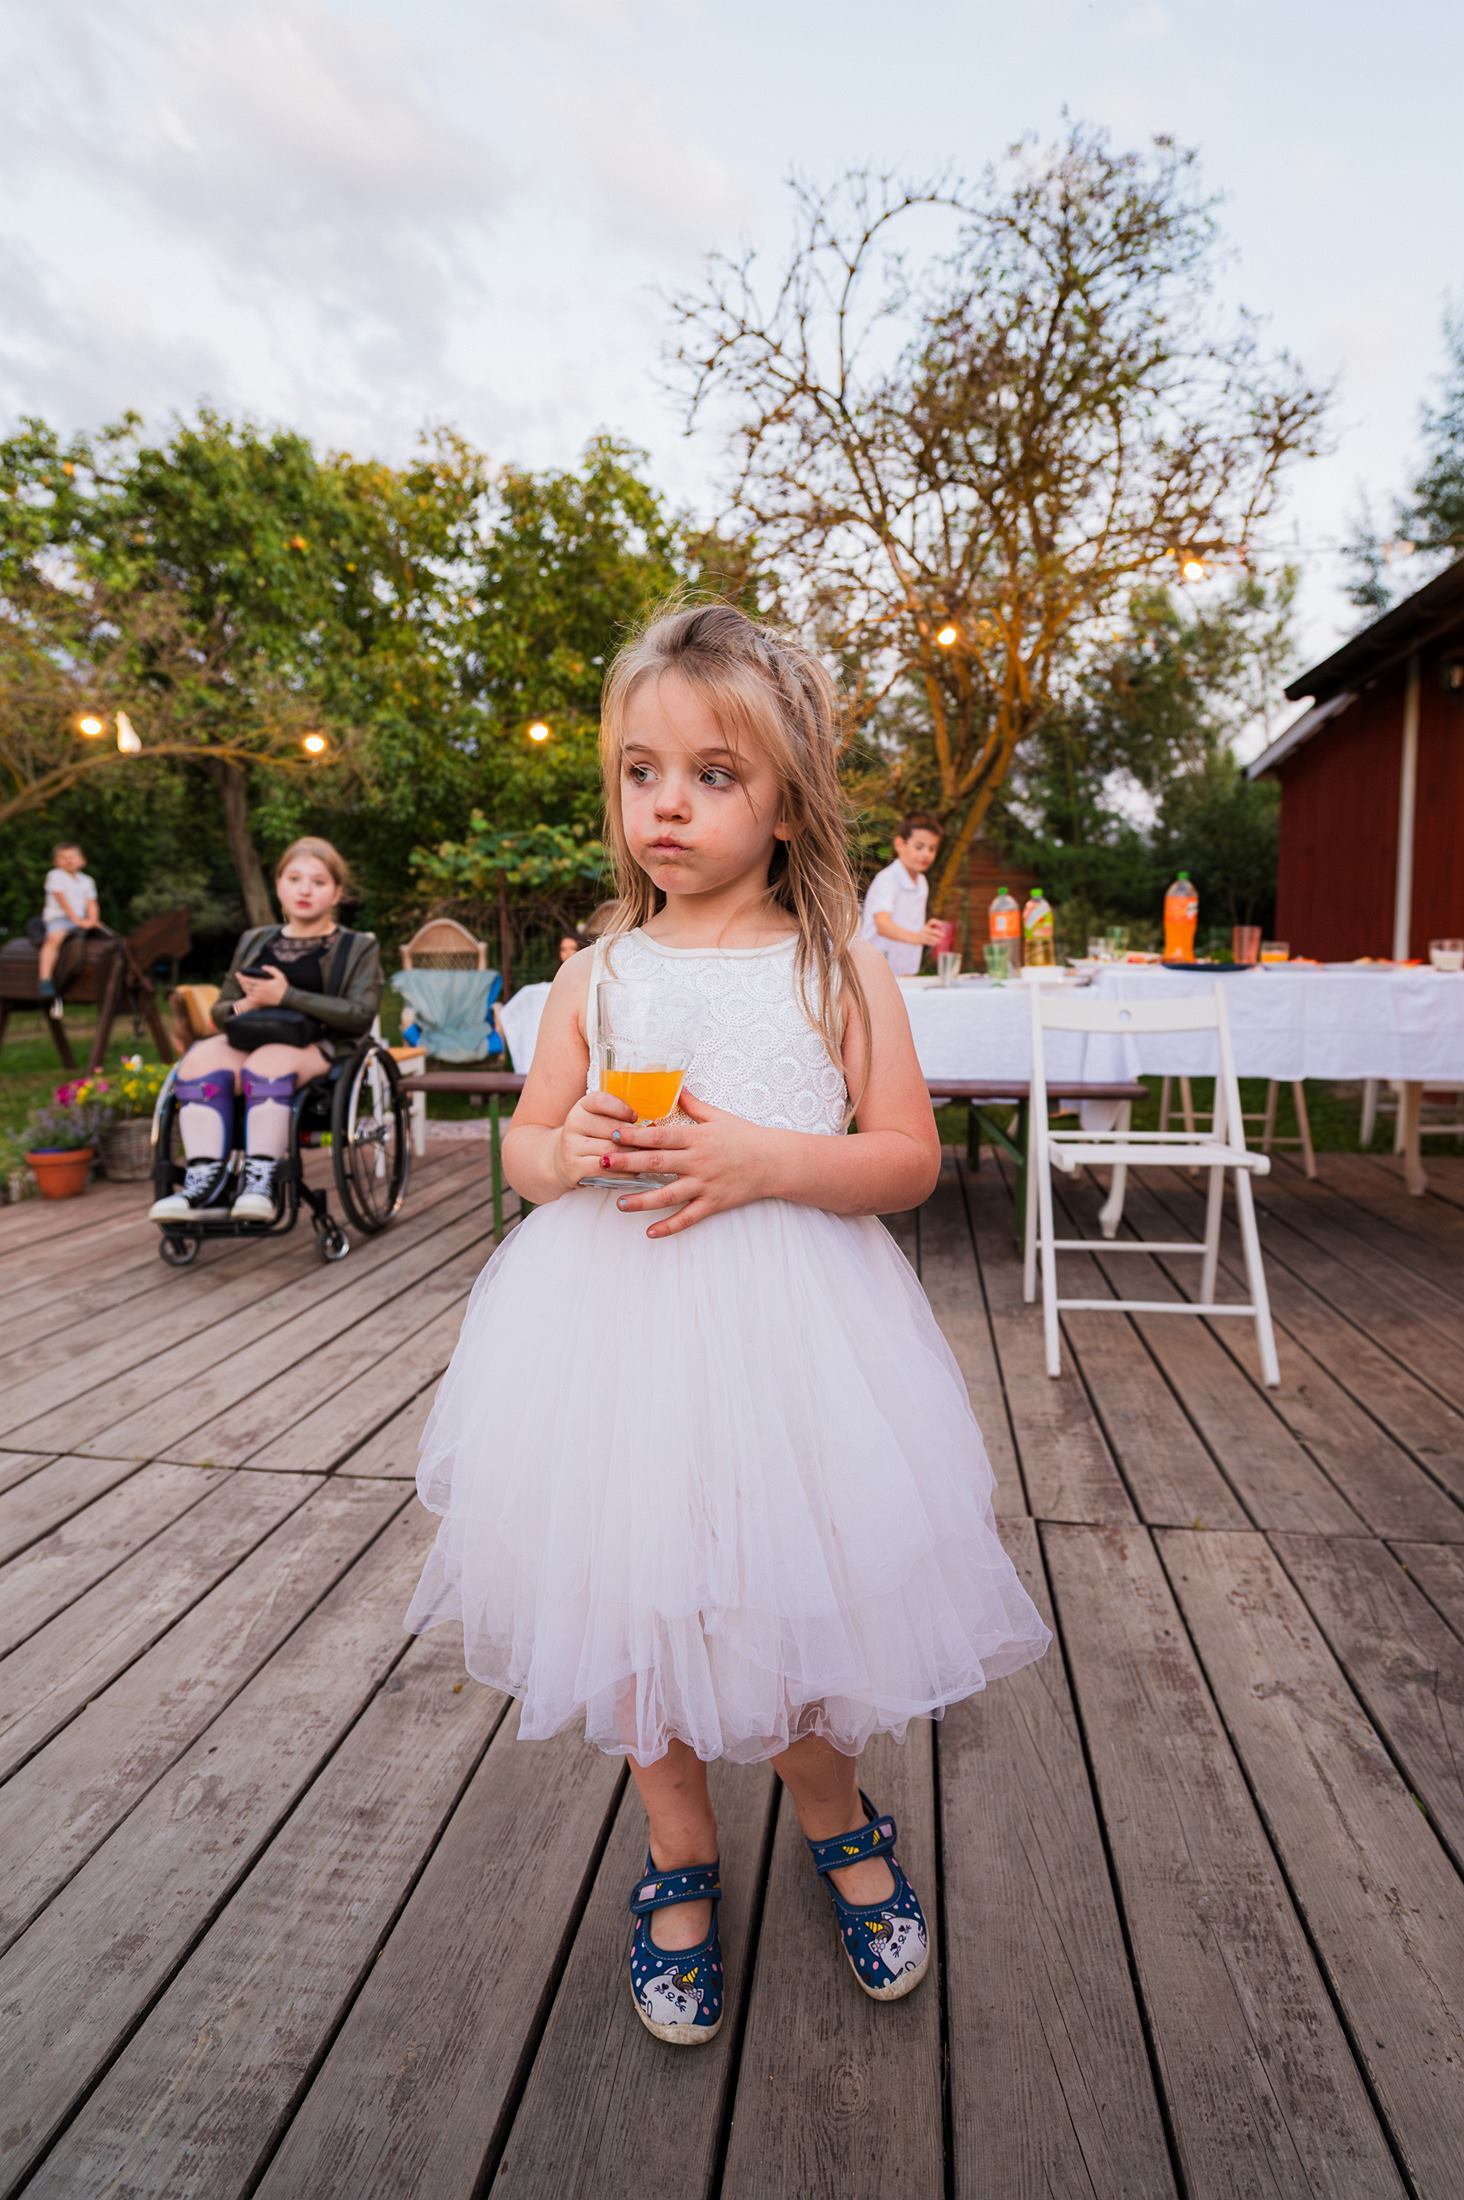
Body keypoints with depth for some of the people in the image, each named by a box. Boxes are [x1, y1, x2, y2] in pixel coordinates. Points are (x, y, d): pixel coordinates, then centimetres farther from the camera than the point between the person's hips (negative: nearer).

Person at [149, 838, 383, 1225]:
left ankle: (259, 1181, -34)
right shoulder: (254, 942, 22)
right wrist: (243, 1007, -5)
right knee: (200, 1058, -28)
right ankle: (205, 1186, -33)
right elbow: (219, 1011, 21)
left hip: (319, 1047, -4)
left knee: (267, 1063, -37)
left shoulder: (358, 947, 9)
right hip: (254, 1040, 4)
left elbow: (360, 1014, -7)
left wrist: (286, 996, -15)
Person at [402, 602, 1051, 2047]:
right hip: (614, 1331, 3)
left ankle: (839, 1820, 44)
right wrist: (573, 1149, -14)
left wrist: (762, 1159, -20)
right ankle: (679, 1858, 42)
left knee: (801, 1595, 9)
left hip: (787, 1334, -2)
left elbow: (909, 1159, -5)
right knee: (639, 1603, 14)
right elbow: (524, 1148, 9)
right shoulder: (595, 974, 3)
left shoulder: (839, 971, -4)